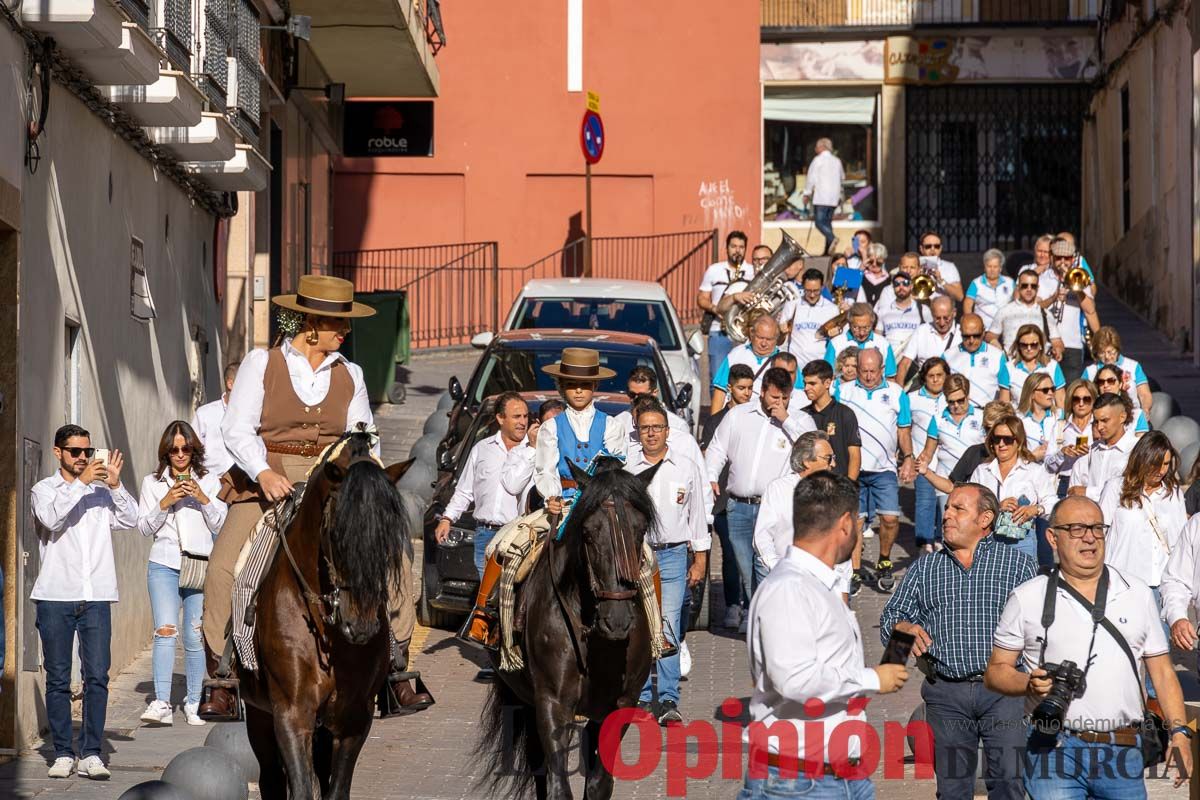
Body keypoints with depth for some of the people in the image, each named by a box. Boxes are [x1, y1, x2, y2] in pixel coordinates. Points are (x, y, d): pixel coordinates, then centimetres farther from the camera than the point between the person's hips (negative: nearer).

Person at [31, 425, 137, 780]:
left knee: (97, 677, -3)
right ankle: (62, 754, 7)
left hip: (96, 597, 2)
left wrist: (115, 485, -10)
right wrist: (81, 482, -16)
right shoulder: (44, 489, 7)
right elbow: (51, 517, -14)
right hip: (55, 598, -2)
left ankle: (90, 754, 0)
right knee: (58, 679, 1)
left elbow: (130, 520, 1)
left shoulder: (102, 491, 13)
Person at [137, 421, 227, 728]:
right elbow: (144, 527, 8)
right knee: (165, 631, -16)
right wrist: (165, 503, -7)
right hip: (164, 564, 0)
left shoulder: (210, 481, 11)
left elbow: (221, 525, 7)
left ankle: (193, 705, 9)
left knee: (195, 636, -1)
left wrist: (204, 499, -8)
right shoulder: (153, 482, 12)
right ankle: (161, 703, -23)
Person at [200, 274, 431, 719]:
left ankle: (398, 672, 1)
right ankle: (222, 681, -10)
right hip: (267, 484, -3)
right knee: (223, 569, -21)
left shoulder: (349, 374, 11)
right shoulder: (261, 364, 1)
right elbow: (237, 430, -4)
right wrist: (264, 474, -21)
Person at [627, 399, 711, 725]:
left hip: (672, 555, -1)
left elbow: (699, 514, 12)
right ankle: (641, 697, 12)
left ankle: (668, 700, -9)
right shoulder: (625, 468, 5)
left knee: (668, 628, -9)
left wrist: (700, 560, 9)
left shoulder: (687, 468, 7)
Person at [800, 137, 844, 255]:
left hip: (821, 196, -6)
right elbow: (842, 177, 24)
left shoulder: (818, 159, -5)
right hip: (834, 197, 6)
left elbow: (811, 178, -6)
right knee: (827, 222, 11)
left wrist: (807, 193, 1)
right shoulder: (837, 161, 13)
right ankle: (827, 250, 5)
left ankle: (832, 238, -33)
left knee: (819, 222, -9)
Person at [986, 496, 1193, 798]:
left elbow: (1161, 671, 13)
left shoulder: (1137, 594, 13)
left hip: (1122, 751, 2)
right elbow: (996, 671, 6)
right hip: (1053, 748, -2)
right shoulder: (1027, 599, 5)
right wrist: (1030, 683, -14)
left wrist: (1179, 732, 1)